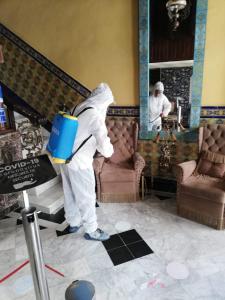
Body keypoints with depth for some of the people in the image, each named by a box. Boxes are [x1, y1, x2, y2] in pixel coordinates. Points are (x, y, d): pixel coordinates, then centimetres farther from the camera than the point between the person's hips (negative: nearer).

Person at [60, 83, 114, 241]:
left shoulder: (77, 108, 6)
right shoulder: (95, 115, -19)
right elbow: (104, 146, -22)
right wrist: (109, 150, 1)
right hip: (79, 162, -9)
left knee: (70, 193, 21)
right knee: (86, 196, 7)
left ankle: (73, 222, 40)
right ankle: (91, 231, 24)